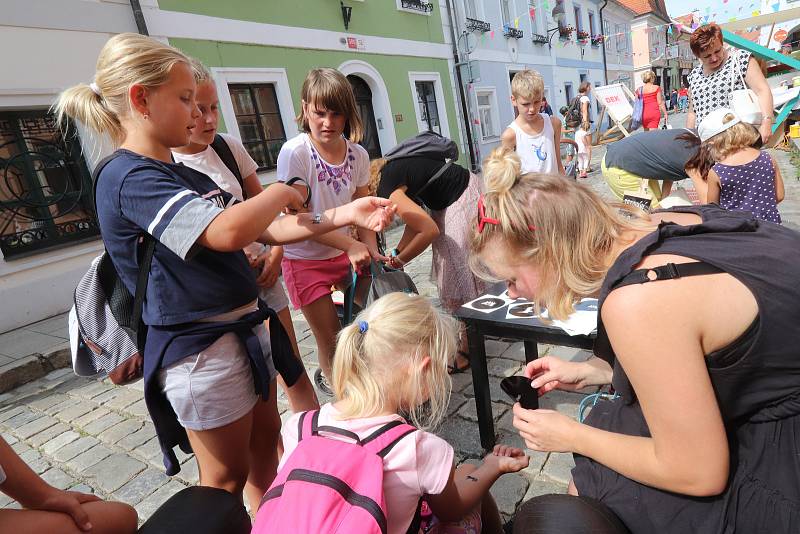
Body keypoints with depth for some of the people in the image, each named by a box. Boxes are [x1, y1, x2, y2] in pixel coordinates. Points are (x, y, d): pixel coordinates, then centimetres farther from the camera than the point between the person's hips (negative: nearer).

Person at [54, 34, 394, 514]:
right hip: (203, 351, -9)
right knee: (227, 478, 11)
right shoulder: (128, 177, -19)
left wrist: (343, 215, -3)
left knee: (266, 441, 25)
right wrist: (280, 193, -14)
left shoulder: (188, 176, 10)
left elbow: (265, 229, 7)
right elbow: (228, 232, -34)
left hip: (246, 328, 9)